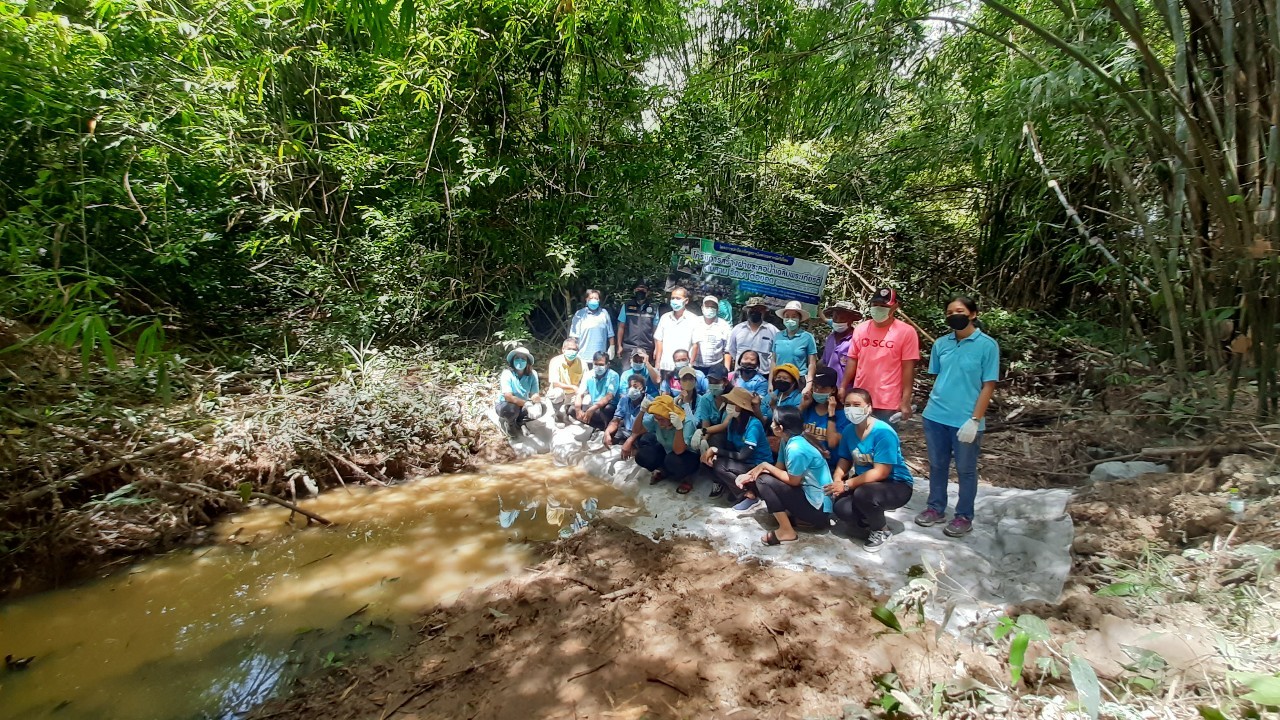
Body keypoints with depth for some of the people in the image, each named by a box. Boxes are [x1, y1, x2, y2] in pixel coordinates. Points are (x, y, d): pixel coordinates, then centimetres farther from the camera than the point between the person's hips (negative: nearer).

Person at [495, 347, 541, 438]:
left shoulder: (532, 374, -13)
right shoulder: (507, 373, -22)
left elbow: (535, 395, -18)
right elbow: (508, 397, -33)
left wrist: (536, 399, -43)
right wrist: (526, 403, -43)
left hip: (522, 406, 4)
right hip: (504, 405, -4)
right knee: (511, 408, -38)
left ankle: (519, 423, 7)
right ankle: (509, 423, 0)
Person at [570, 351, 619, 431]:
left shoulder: (613, 375, -14)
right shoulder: (589, 375, 0)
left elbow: (609, 397, -25)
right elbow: (580, 394, -2)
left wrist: (592, 409, -35)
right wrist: (578, 409, -22)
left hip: (608, 407, -6)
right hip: (593, 407, 6)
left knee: (606, 409, -39)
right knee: (572, 410, -13)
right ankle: (600, 426, -10)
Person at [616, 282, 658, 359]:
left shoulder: (653, 309, 6)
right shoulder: (626, 306, 5)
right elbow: (621, 327, 8)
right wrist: (619, 346, 3)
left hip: (646, 350, 1)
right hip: (628, 349, 0)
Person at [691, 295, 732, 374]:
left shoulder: (723, 326, 1)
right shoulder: (696, 324, 4)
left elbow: (727, 351, 0)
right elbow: (694, 345, 5)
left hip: (716, 368, -1)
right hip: (697, 367, 1)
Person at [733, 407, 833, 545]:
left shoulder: (796, 449, -26)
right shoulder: (788, 440, 2)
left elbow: (793, 481, -17)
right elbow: (779, 468, 8)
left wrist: (765, 466, -9)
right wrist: (750, 474, -2)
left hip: (817, 504, -9)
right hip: (806, 492, 9)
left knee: (764, 480, -18)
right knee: (758, 476, 8)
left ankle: (786, 531, -9)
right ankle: (800, 517, 8)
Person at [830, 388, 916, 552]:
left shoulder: (883, 432, -25)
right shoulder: (849, 431, -5)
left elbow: (881, 472, -28)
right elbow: (844, 459, 5)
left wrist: (846, 485, -28)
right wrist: (837, 479, -17)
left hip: (897, 485, -6)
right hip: (866, 482, 6)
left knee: (862, 494, -36)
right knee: (840, 507, -21)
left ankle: (882, 530, -4)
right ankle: (873, 521, 12)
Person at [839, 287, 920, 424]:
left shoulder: (906, 332, -7)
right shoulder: (860, 329, 5)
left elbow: (908, 368, -8)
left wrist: (905, 401, -11)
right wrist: (843, 387, 6)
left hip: (888, 403, -4)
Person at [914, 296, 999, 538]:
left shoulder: (987, 345, -7)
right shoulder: (941, 344, 5)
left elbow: (988, 386, -8)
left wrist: (975, 420, -13)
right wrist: (931, 407, 10)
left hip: (965, 420, -4)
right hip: (935, 417, 4)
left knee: (966, 470, 10)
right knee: (937, 465, 15)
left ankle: (964, 516, 25)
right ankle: (936, 508, 30)